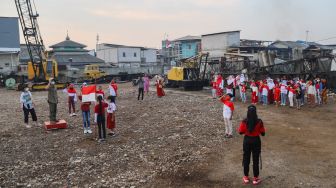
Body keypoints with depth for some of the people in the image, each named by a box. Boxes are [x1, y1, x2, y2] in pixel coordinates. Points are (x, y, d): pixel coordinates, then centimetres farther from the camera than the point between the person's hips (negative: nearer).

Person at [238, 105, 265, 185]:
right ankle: (255, 178, 21)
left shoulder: (244, 121, -14)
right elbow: (263, 133, -7)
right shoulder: (259, 121, -15)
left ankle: (246, 177, 25)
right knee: (256, 160, 11)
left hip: (247, 140, 1)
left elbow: (240, 132, -4)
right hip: (256, 141, -1)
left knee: (246, 159, 15)